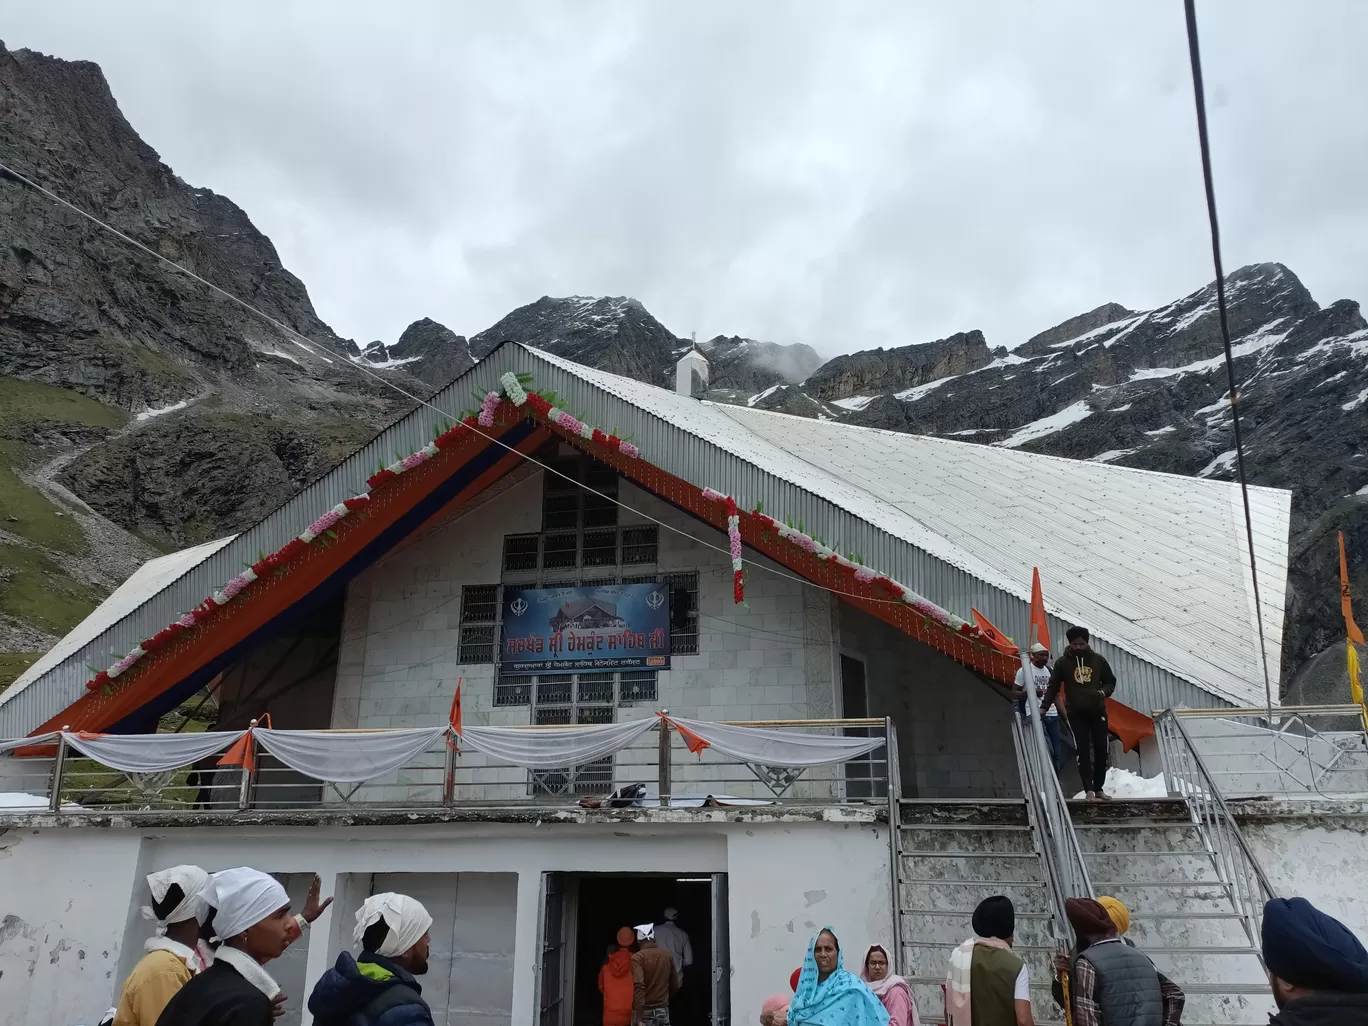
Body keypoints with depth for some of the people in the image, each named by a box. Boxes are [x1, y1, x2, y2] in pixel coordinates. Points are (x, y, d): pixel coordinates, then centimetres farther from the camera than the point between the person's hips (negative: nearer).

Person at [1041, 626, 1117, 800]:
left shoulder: (1098, 660, 3)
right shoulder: (1062, 662, -2)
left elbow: (1111, 681, 12)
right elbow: (1053, 687, 1)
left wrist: (1103, 692, -9)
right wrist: (1044, 707, -7)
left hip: (1098, 712, 2)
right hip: (1076, 713, -2)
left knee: (1101, 750, 4)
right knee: (1083, 751, -8)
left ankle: (1099, 788, 15)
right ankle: (1089, 789, -8)